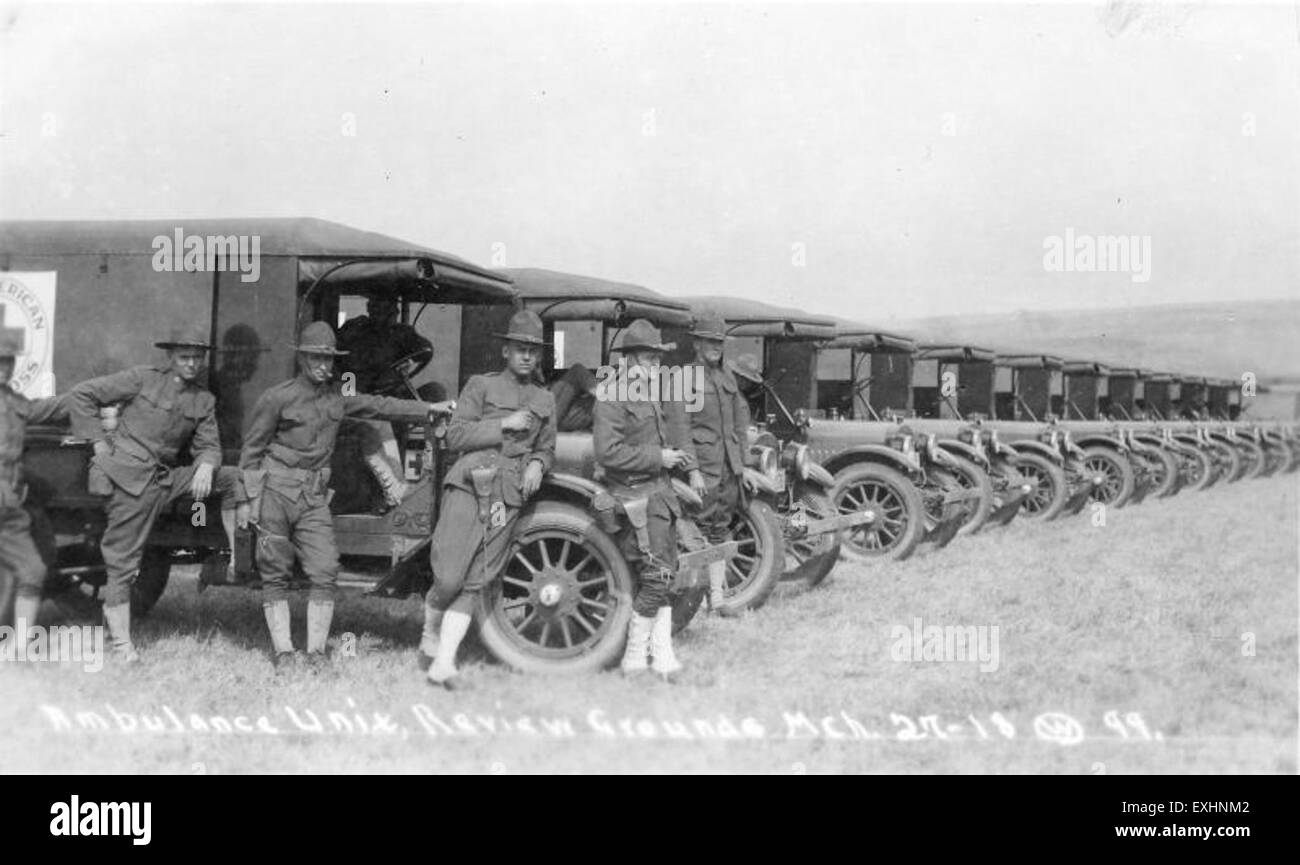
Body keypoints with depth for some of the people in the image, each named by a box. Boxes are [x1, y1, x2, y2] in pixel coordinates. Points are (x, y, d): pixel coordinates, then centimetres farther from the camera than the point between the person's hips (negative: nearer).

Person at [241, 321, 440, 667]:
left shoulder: (336, 396, 9)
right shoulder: (277, 398, -4)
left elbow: (379, 405, 17)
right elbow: (251, 451, -1)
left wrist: (429, 410, 14)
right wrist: (253, 498, -7)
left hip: (315, 497, 4)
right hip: (276, 492, -4)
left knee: (325, 573, -5)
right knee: (275, 575, 1)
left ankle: (316, 651, 0)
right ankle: (281, 651, 6)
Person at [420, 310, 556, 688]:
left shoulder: (544, 400, 18)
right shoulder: (481, 386, 7)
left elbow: (546, 448, 27)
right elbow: (455, 435, -1)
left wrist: (537, 465, 4)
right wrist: (503, 425, -9)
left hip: (509, 496, 3)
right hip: (469, 486, -3)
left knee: (475, 583, -2)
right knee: (449, 578, -10)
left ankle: (443, 663, -2)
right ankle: (430, 636, 19)